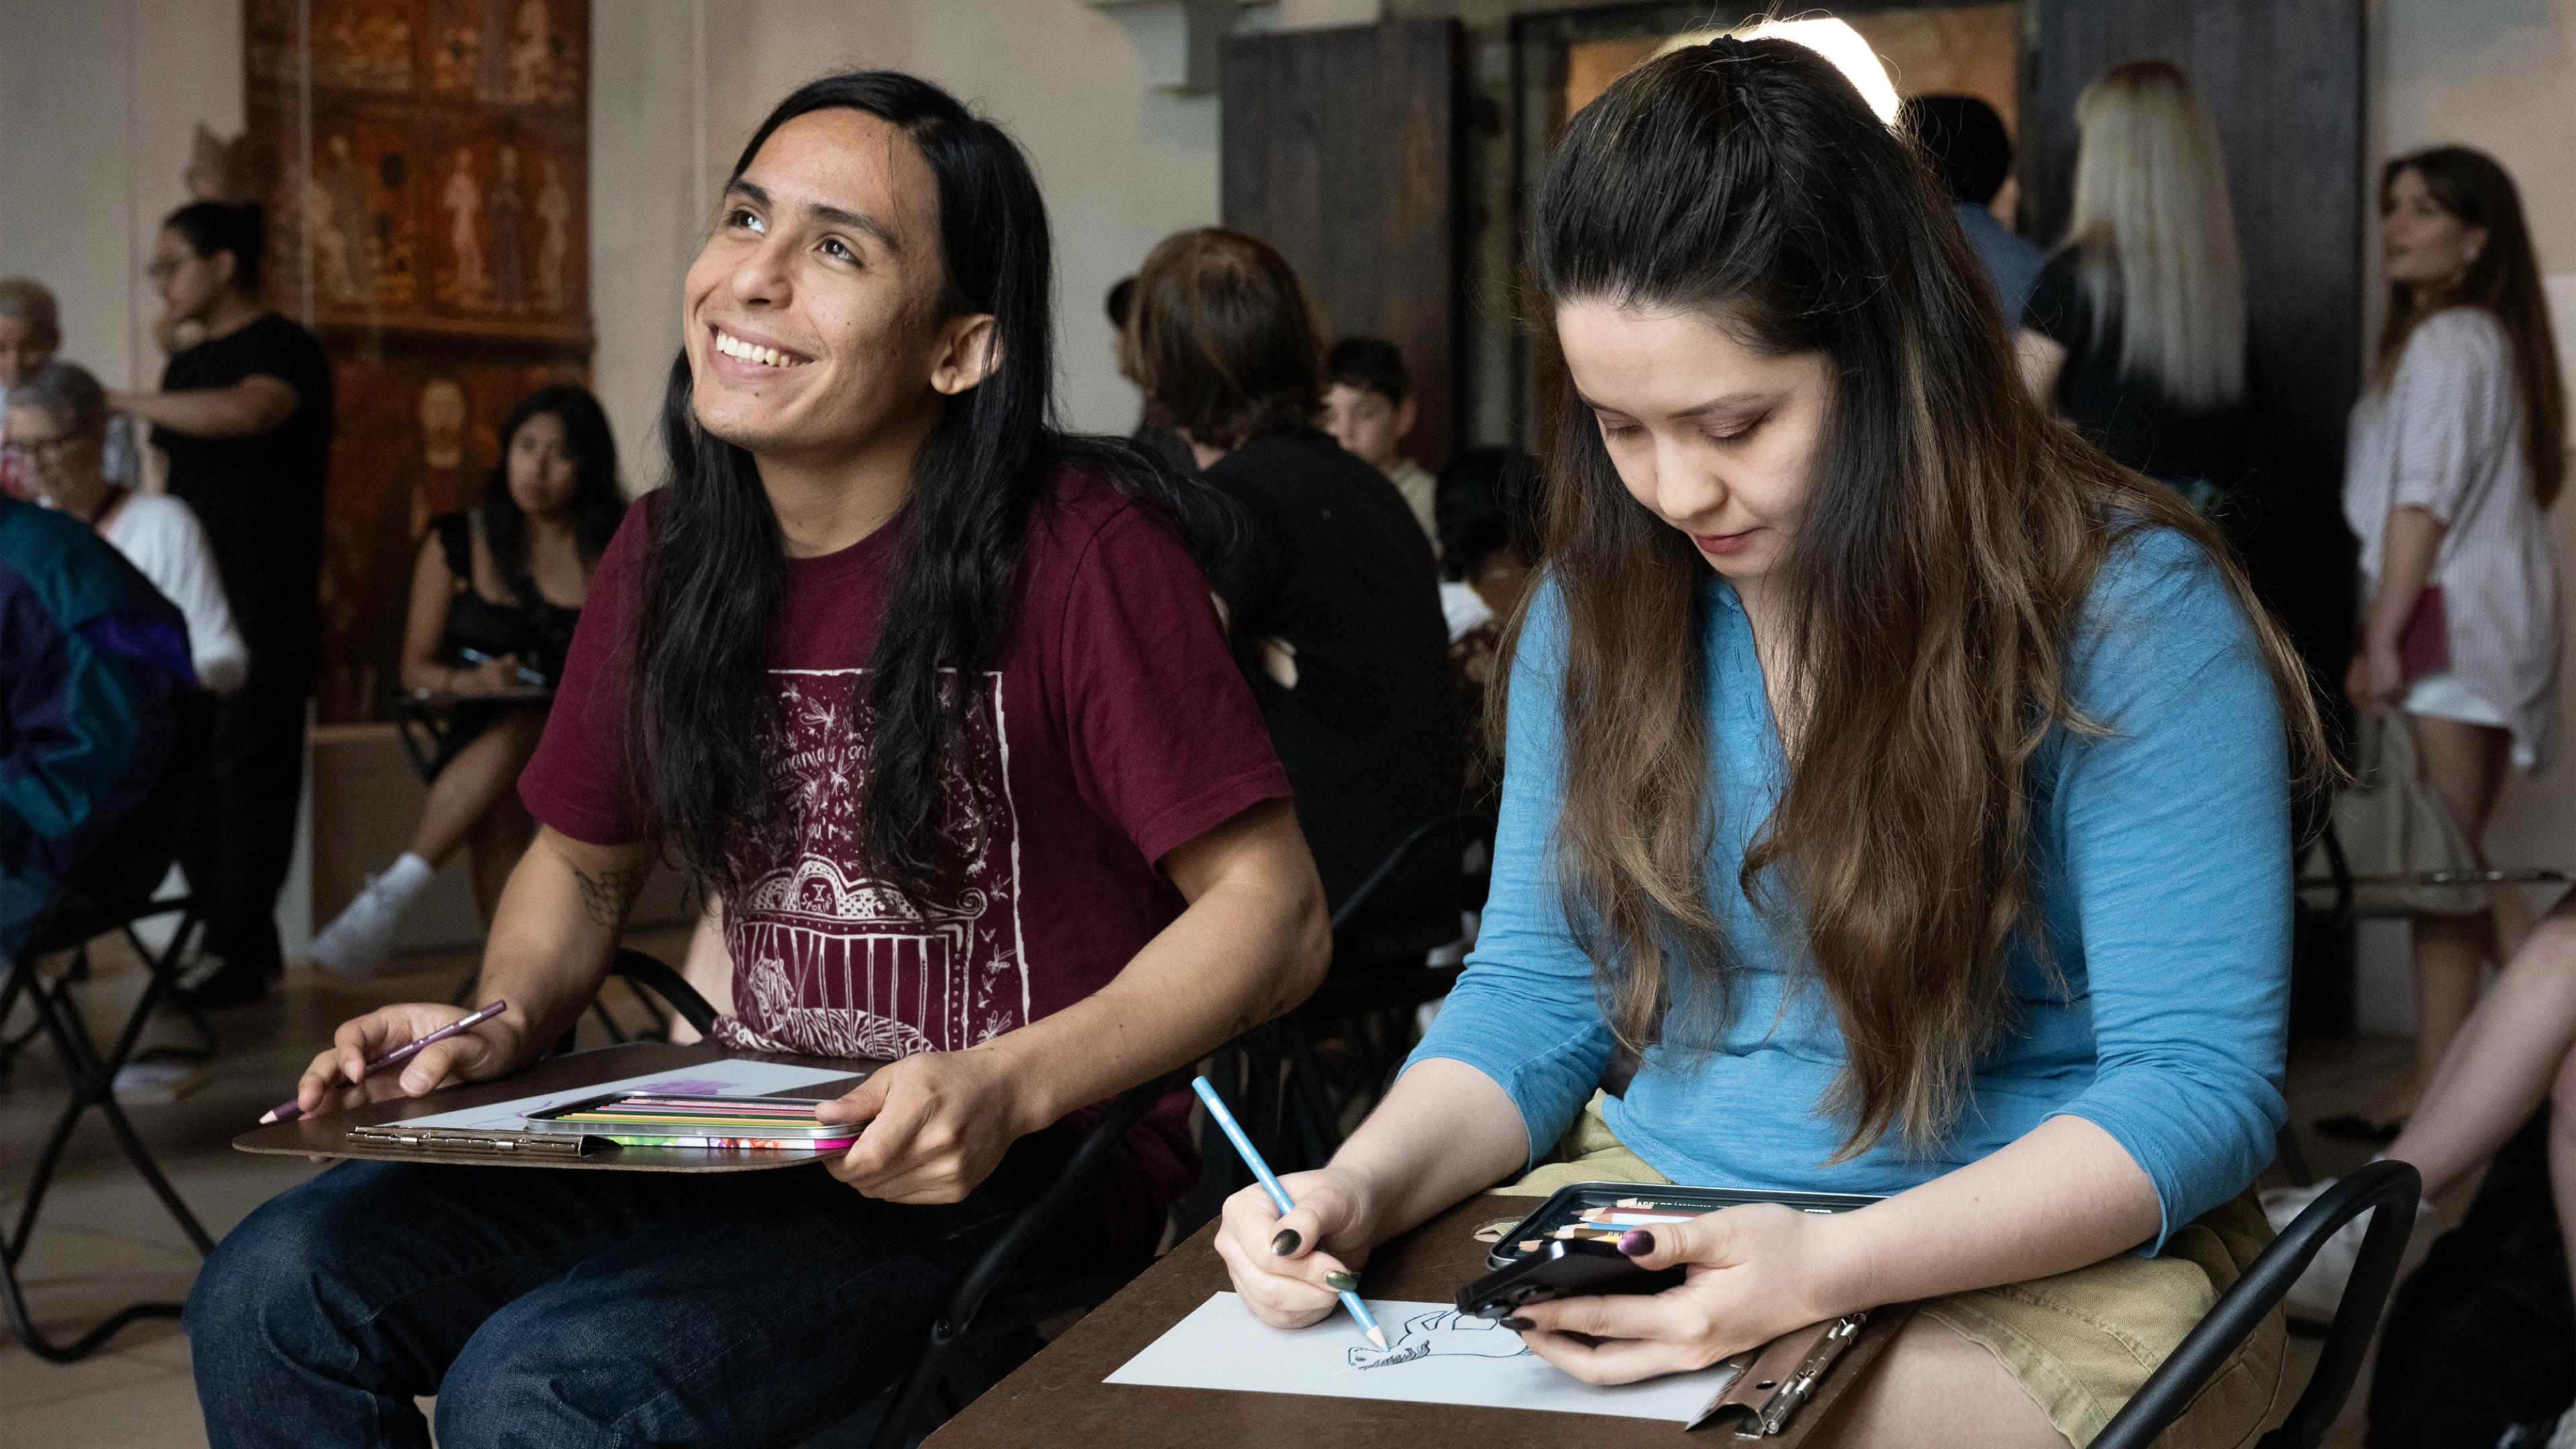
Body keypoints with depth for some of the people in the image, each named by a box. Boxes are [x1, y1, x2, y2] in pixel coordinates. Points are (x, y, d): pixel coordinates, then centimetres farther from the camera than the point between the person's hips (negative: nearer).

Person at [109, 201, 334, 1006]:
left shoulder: (285, 350, -6)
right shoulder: (186, 367, 19)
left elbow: (244, 412, -27)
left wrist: (117, 401, -20)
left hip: (265, 614, -8)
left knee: (248, 775, -7)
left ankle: (238, 954, -4)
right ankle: (223, 942, 9)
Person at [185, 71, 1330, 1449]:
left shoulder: (1082, 553, -15)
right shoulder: (664, 553, 6)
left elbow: (1275, 913, -13)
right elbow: (580, 861, 21)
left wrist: (1009, 1089, -25)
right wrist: (500, 1024, 0)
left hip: (1021, 1175, -6)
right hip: (739, 1134, 6)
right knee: (272, 1297, -12)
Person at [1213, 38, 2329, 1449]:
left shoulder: (2128, 610, -13)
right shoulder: (1595, 605, 4)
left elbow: (2196, 1090, -14)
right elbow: (1533, 995, 9)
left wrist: (1828, 1267, -28)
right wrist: (1360, 1188, -13)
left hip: (2053, 1257, -4)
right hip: (1653, 1219, 5)